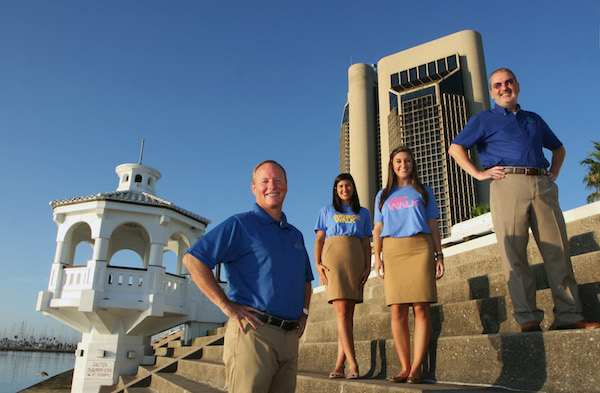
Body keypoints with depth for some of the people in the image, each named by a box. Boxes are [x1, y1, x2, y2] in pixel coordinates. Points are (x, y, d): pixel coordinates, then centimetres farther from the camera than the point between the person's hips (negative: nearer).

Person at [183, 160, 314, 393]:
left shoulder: (295, 235, 20)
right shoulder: (239, 225, -1)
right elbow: (193, 260, -10)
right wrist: (226, 306, -14)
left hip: (290, 338, 7)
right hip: (254, 331, -6)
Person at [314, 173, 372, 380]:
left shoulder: (363, 213, 20)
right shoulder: (327, 211, 18)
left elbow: (367, 243, 15)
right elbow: (319, 239, 11)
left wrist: (368, 267, 2)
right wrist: (317, 263, -4)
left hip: (355, 260, 2)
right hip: (332, 258, -1)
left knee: (348, 314, -4)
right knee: (341, 311, -13)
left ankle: (339, 365, -2)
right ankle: (353, 364, -16)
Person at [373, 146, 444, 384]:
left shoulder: (423, 192, 18)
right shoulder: (383, 196, 21)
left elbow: (433, 225, 14)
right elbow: (378, 229, 16)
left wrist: (439, 255, 4)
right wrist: (377, 258, 4)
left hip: (420, 249, -1)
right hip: (392, 251, 1)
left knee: (421, 309, -9)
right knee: (397, 311, -5)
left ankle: (417, 367, -7)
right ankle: (405, 367, 0)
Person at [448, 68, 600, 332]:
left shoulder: (534, 119, 28)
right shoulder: (484, 119, 16)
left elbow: (558, 148, 37)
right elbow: (455, 148, 5)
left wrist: (554, 173, 19)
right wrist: (478, 173, -4)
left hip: (542, 186, 4)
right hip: (508, 184, -4)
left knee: (558, 249, -3)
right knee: (514, 253, -9)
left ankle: (568, 316, 1)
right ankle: (528, 318, -7)